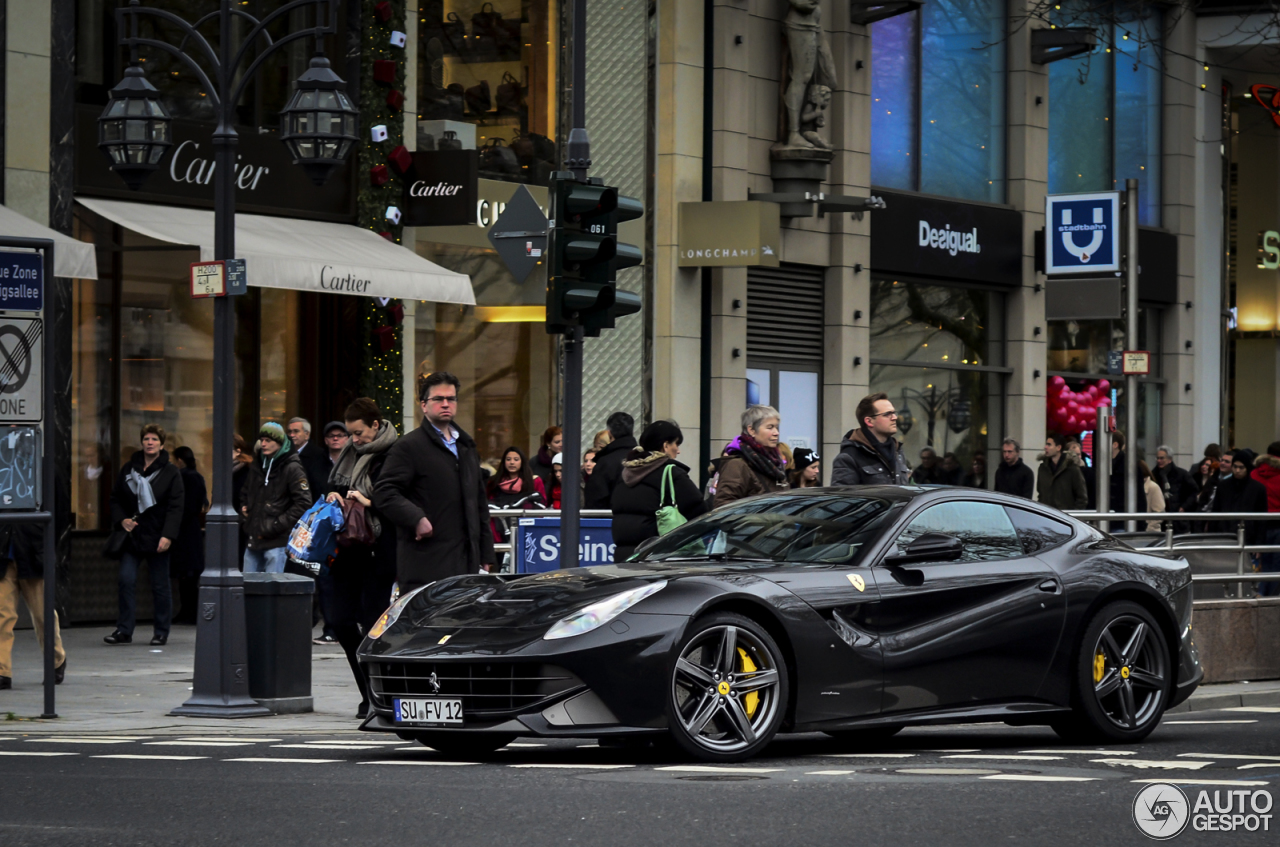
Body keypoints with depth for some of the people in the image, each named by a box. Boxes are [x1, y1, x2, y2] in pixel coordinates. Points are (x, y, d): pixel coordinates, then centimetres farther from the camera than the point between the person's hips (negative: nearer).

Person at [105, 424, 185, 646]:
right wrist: (121, 520, -3)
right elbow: (115, 499, 16)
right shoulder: (128, 470, 11)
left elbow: (175, 507, -7)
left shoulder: (171, 473, 0)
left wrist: (168, 536, -17)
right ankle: (124, 631, 2)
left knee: (160, 586, 2)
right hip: (132, 536, 3)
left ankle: (161, 632, 11)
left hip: (157, 539, -3)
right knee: (126, 581, -4)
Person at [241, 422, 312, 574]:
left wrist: (277, 525, -14)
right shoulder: (257, 465, 15)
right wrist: (244, 508, 12)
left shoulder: (292, 468, -8)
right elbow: (246, 493, 33)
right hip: (254, 539, 7)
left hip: (277, 541, -7)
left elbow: (303, 503, -13)